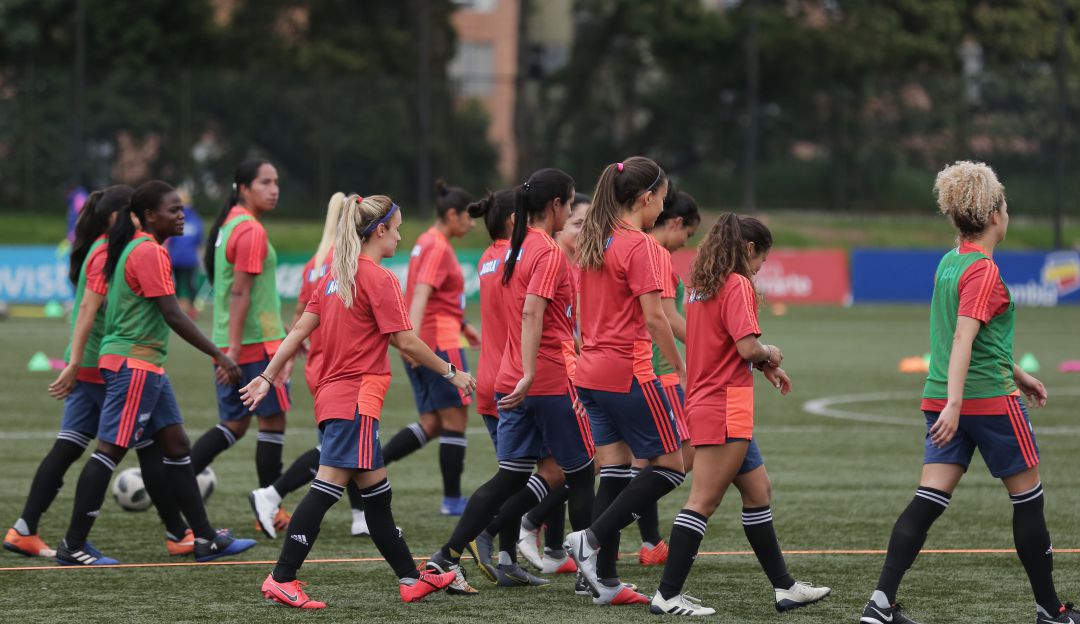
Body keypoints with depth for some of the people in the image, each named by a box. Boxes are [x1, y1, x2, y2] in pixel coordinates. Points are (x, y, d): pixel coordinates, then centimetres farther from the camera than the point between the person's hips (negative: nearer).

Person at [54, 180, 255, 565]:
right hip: (134, 364, -10)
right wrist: (218, 356, -18)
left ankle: (205, 539, 15)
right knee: (110, 450, -8)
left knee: (175, 445, 11)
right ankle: (73, 546, -5)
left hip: (147, 366, 11)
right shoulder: (149, 252, -16)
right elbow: (173, 316, -20)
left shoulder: (133, 248, 14)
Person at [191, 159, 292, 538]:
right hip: (258, 343, -9)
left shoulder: (227, 225, 15)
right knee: (273, 421, 1)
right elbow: (239, 292, -20)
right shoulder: (251, 231, -14)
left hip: (231, 341, 9)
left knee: (234, 424, 12)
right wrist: (234, 347, -23)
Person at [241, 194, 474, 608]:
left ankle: (410, 579, 19)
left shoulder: (335, 276, 13)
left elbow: (300, 329, 11)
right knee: (328, 488, -11)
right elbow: (406, 342, -12)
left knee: (377, 494, 13)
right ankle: (281, 580, -14)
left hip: (333, 397, 9)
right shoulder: (379, 279, -11)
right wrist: (451, 373, -3)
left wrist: (268, 376, 14)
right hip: (356, 399, -9)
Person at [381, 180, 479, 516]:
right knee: (455, 419, -1)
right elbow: (421, 295, -25)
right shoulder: (439, 248, -13)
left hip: (422, 345, 9)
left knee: (431, 424, 8)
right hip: (441, 342, -9)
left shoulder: (427, 243, 17)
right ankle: (452, 499, 3)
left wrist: (462, 325, 34)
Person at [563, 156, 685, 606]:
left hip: (591, 371, 8)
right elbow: (653, 317, -17)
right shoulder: (639, 245, -13)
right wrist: (680, 366, -9)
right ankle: (592, 539, -7)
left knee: (614, 471, 10)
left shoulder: (592, 242, 11)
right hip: (627, 373, -8)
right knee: (669, 466, 2)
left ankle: (605, 580, 6)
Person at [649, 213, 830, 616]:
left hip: (703, 402, 10)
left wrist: (765, 367, 16)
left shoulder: (702, 285, 14)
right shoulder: (738, 285, -13)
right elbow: (748, 347, -22)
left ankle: (784, 586, 22)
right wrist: (770, 355, 0)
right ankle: (667, 595, -10)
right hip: (725, 407, -10)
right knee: (704, 502, -9)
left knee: (757, 491, 17)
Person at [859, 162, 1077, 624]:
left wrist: (1016, 373, 33)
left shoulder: (948, 264, 12)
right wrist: (954, 405, -32)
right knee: (1027, 499, 7)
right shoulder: (984, 271, -15)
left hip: (941, 398, 8)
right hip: (991, 398, -8)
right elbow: (962, 338, -25)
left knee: (930, 499, 0)